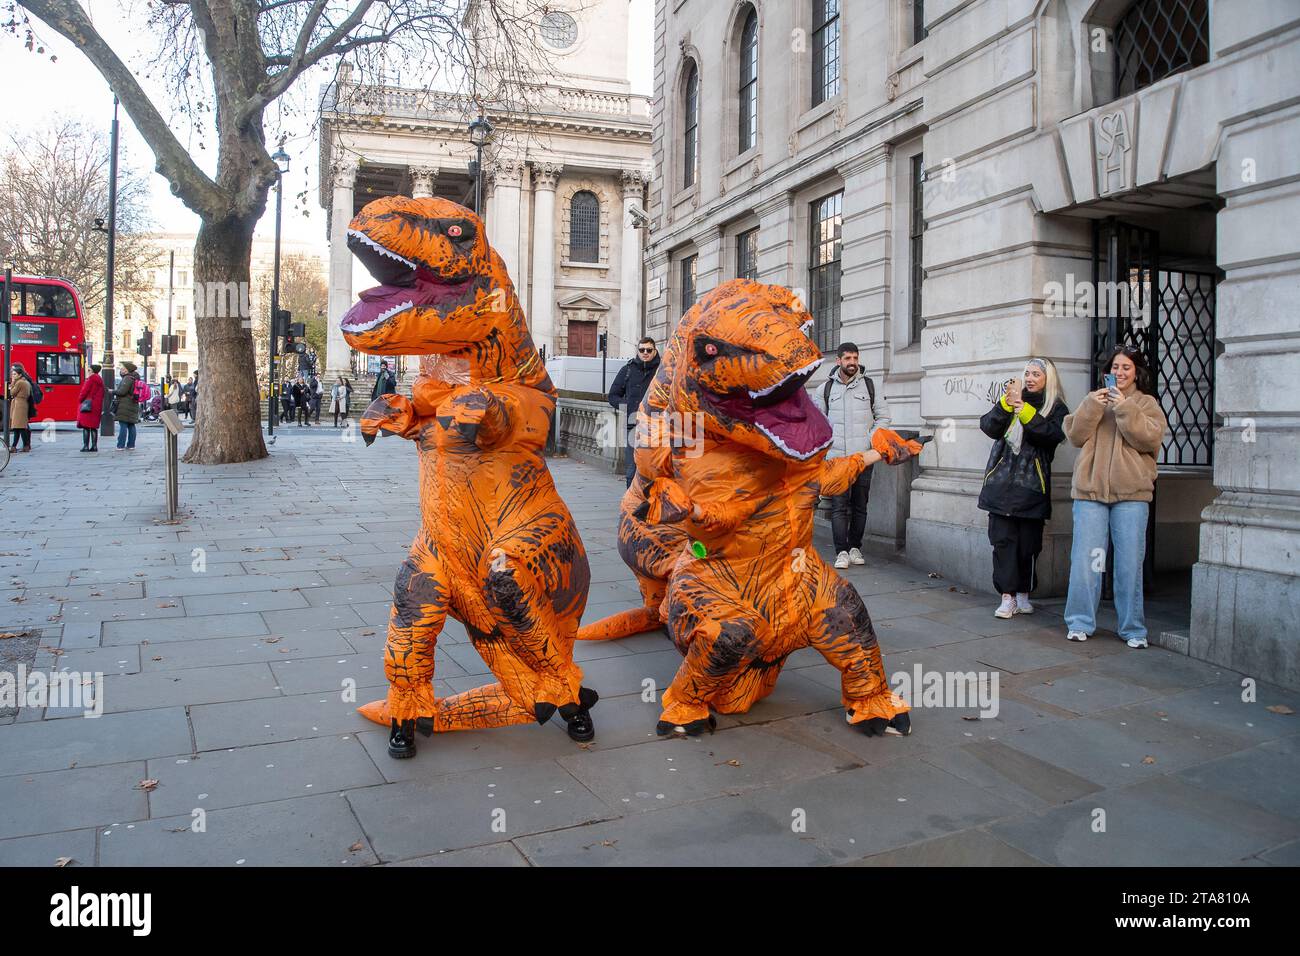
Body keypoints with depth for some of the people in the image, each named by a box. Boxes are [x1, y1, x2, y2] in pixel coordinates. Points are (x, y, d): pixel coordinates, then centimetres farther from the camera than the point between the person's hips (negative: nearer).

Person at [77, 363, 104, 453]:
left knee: (86, 426, -6)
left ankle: (86, 446, -8)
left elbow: (85, 390, -14)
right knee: (94, 426, 10)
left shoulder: (91, 379, -10)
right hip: (97, 406, 8)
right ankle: (94, 446, 9)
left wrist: (80, 399, 1)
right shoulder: (100, 380, 14)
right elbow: (101, 394, 17)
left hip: (87, 405, -8)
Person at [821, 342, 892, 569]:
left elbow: (884, 417, 11)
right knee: (839, 505, -6)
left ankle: (855, 548, 17)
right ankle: (842, 551, -4)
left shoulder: (869, 385, 6)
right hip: (836, 456, 0)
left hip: (863, 456, 1)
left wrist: (870, 439, -2)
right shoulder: (827, 388, 8)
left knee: (860, 505, 7)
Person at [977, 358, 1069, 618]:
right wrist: (1006, 402, -14)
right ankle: (1007, 597, -1)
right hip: (1002, 483, 1)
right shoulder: (1009, 400, 14)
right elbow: (988, 427, -1)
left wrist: (1023, 408, -19)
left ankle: (1023, 594, 18)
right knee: (1003, 540, -4)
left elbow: (1053, 435, -13)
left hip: (1032, 486, -1)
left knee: (1028, 543, 2)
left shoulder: (1056, 408, 7)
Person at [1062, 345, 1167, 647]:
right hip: (1090, 489, 1)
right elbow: (1075, 436, 4)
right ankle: (1080, 623, 8)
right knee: (1085, 559, -1)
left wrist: (1125, 409, -14)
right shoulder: (1094, 399, 16)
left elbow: (1150, 439, -6)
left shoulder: (1146, 403, 10)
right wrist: (1092, 406, -8)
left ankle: (1133, 628, 10)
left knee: (1130, 562, 0)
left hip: (1131, 493, -1)